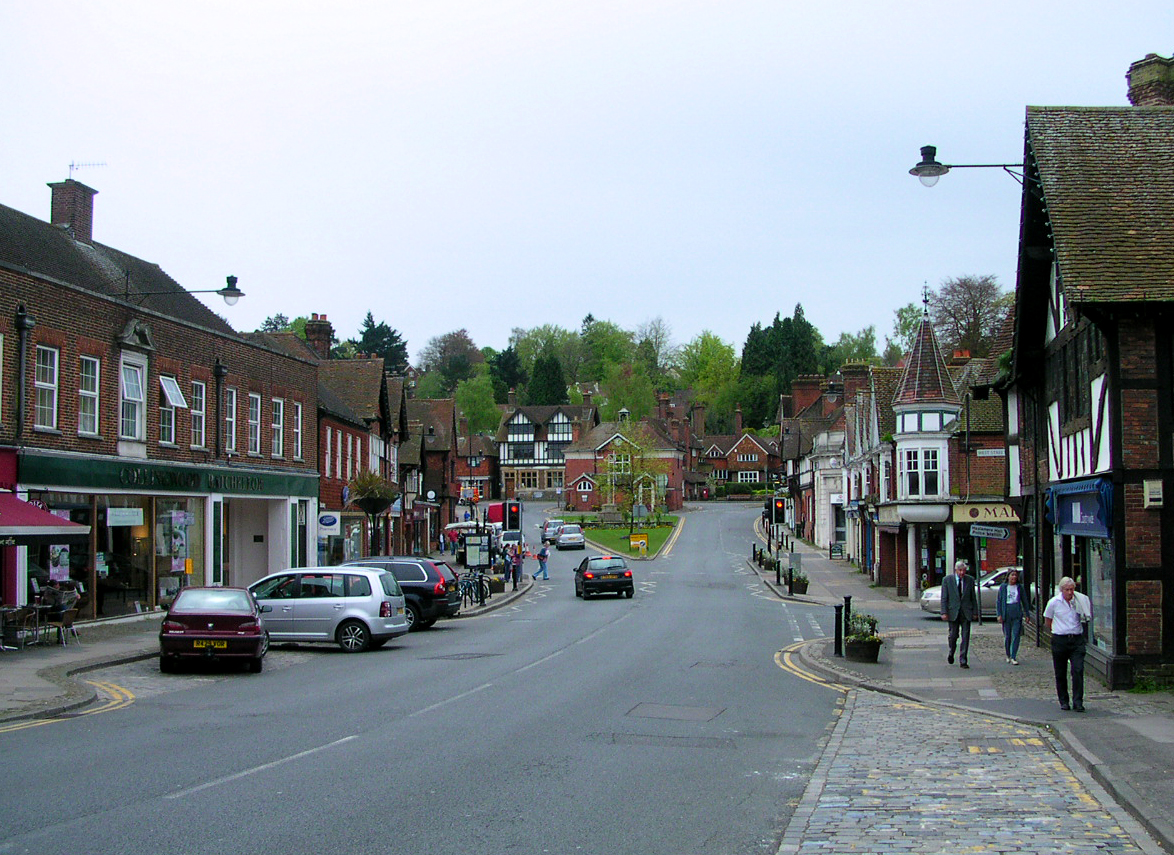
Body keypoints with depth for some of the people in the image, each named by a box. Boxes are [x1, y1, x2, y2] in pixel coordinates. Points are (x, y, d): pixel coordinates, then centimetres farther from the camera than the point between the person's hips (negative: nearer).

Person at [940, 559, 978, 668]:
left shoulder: (970, 580, 4)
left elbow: (973, 597, 9)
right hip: (953, 612, -1)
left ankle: (963, 661, 1)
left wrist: (975, 612, 4)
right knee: (953, 635, 6)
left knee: (965, 636, -3)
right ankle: (951, 654, 34)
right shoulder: (947, 580, -1)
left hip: (966, 612, 1)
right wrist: (944, 612, -10)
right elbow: (944, 598, -2)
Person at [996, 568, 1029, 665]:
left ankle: (1014, 657, -6)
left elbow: (1025, 601, 12)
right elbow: (999, 601, 3)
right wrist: (999, 614, -5)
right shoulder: (1003, 587, 2)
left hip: (1017, 614, 0)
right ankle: (1008, 655, 24)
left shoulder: (1020, 587, 6)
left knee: (1016, 635, -8)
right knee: (1007, 636, 6)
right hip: (1006, 614, 0)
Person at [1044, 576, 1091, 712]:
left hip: (1077, 640, 0)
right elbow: (1047, 622, 10)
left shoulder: (1080, 601, 2)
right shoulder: (1054, 602, -1)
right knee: (1060, 674, 6)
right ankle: (1063, 701, 18)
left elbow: (1086, 619, 20)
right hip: (1060, 640, 0)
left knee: (1078, 670, -11)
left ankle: (1078, 702, -9)